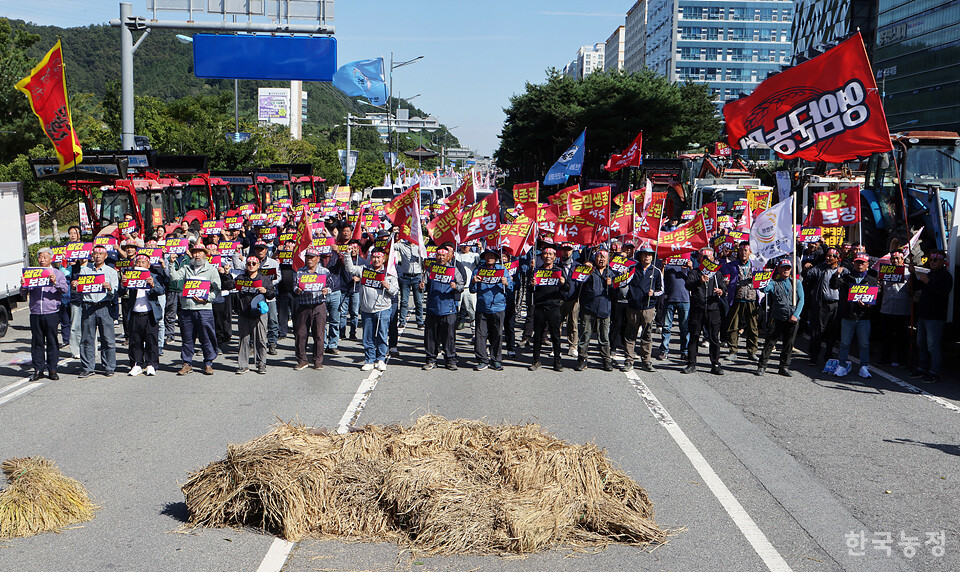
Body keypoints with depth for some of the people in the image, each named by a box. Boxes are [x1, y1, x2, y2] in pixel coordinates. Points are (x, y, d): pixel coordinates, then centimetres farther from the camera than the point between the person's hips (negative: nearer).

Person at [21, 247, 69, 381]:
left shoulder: (57, 274, 7)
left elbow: (65, 290, -7)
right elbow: (23, 294, 10)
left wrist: (55, 283, -24)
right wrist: (23, 285, -11)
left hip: (51, 313, -2)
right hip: (35, 313, 2)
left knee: (52, 342, 0)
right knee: (37, 342, 4)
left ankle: (52, 369, 8)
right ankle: (38, 370, 10)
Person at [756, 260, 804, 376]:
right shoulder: (774, 283, 5)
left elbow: (801, 300, 4)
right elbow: (765, 289, -16)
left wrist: (796, 315, -6)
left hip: (792, 319, 2)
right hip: (776, 318, -2)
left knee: (788, 344, 6)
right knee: (770, 342, -2)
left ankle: (784, 367, 17)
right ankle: (762, 366, 7)